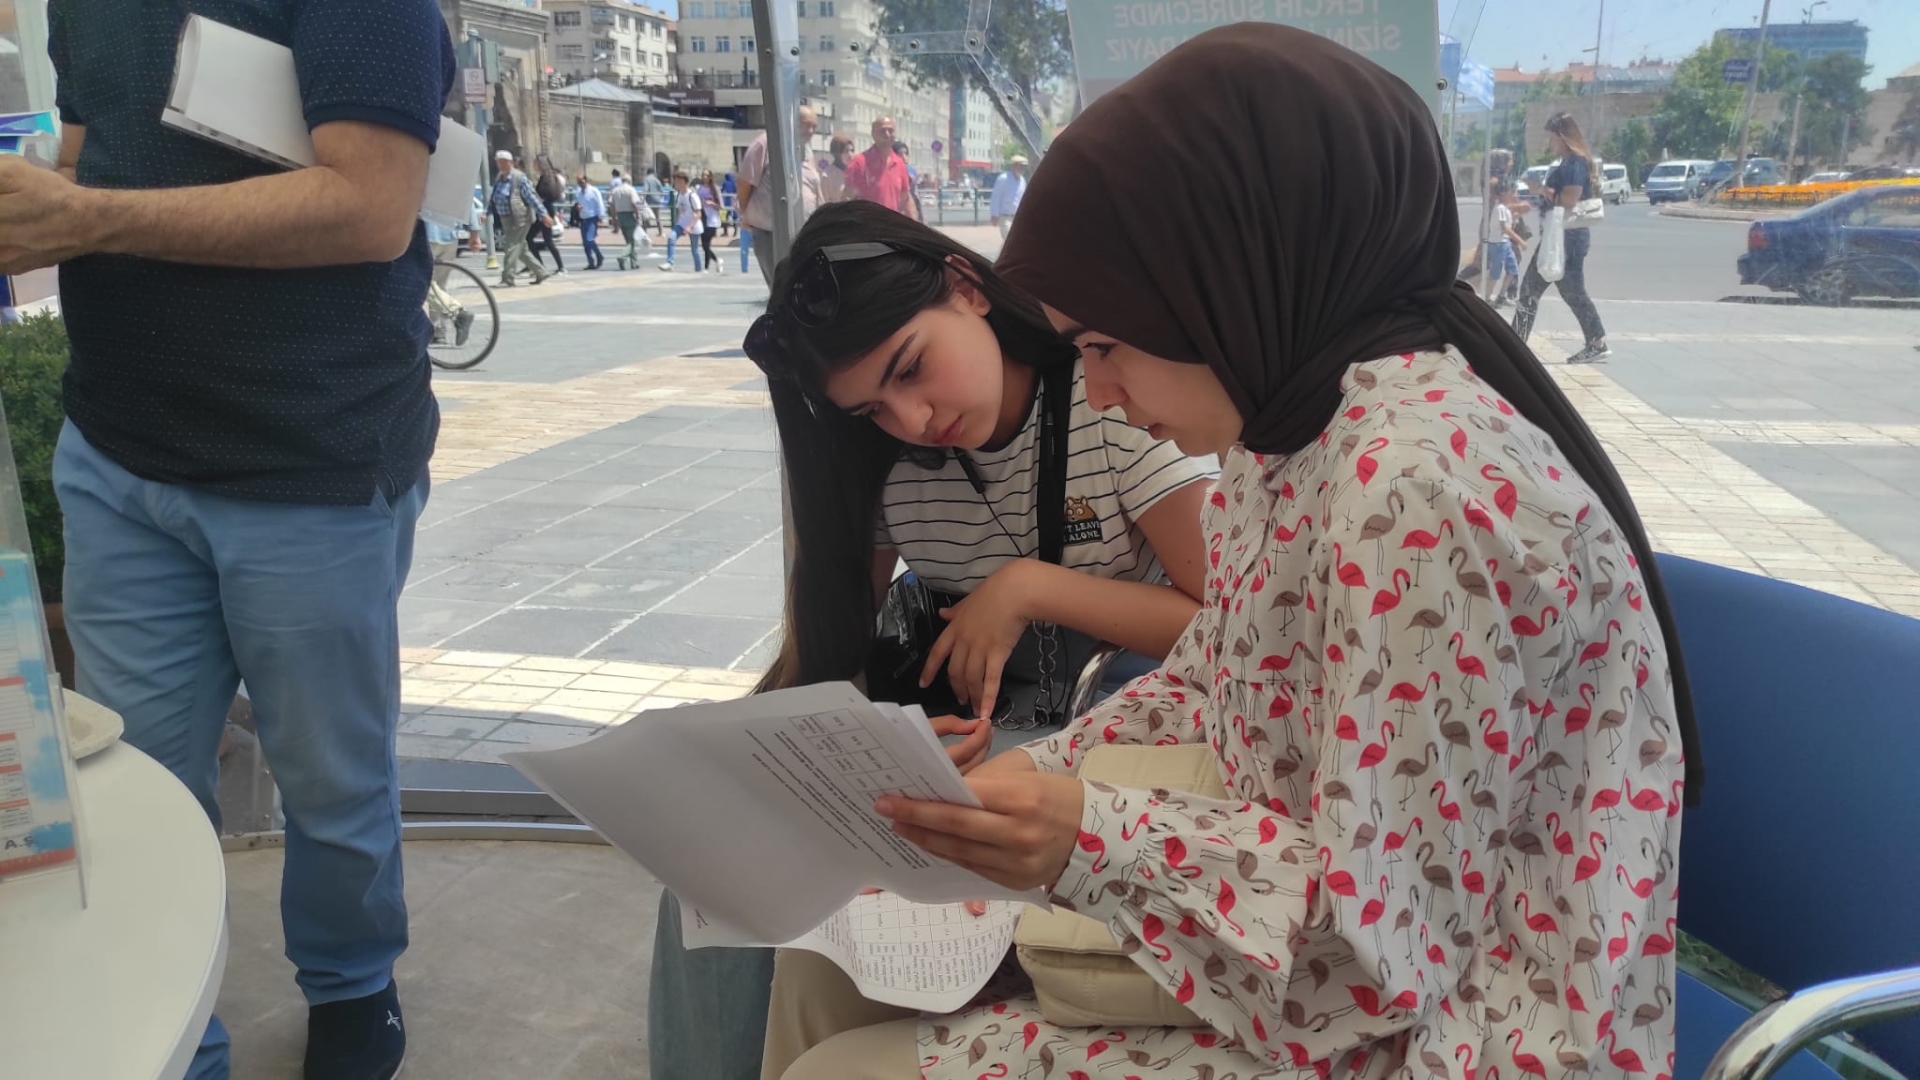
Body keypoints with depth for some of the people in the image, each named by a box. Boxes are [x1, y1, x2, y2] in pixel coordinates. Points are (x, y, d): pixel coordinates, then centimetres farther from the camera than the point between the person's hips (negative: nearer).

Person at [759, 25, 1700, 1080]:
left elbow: (1382, 940, -25)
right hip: (1321, 943, 9)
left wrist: (1094, 841, -27)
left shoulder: (1418, 477, -28)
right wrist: (1032, 777, 0)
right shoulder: (1291, 429, 2)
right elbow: (1210, 687, 12)